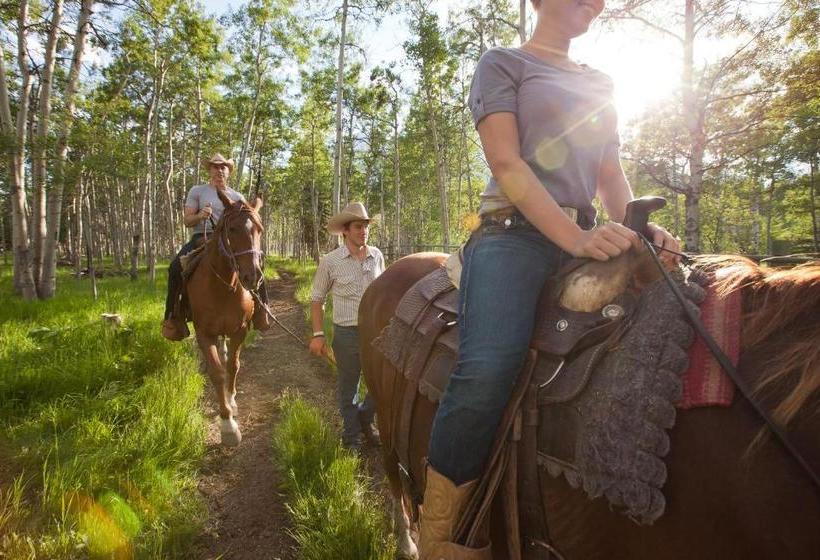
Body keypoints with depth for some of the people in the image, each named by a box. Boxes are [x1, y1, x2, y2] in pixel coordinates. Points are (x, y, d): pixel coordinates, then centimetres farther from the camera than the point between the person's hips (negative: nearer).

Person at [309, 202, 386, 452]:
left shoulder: (377, 256, 1)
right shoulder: (330, 262, -9)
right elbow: (316, 300, -1)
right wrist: (318, 334, -7)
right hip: (347, 333, -3)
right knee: (348, 389, 12)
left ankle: (365, 417, 35)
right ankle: (352, 437, 32)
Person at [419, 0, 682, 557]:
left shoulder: (600, 84, 27)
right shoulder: (503, 63, 9)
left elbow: (611, 175, 21)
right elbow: (506, 162, -6)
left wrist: (637, 227, -1)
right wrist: (574, 238, -18)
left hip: (585, 238, 7)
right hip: (515, 233, -6)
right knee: (488, 371, -31)